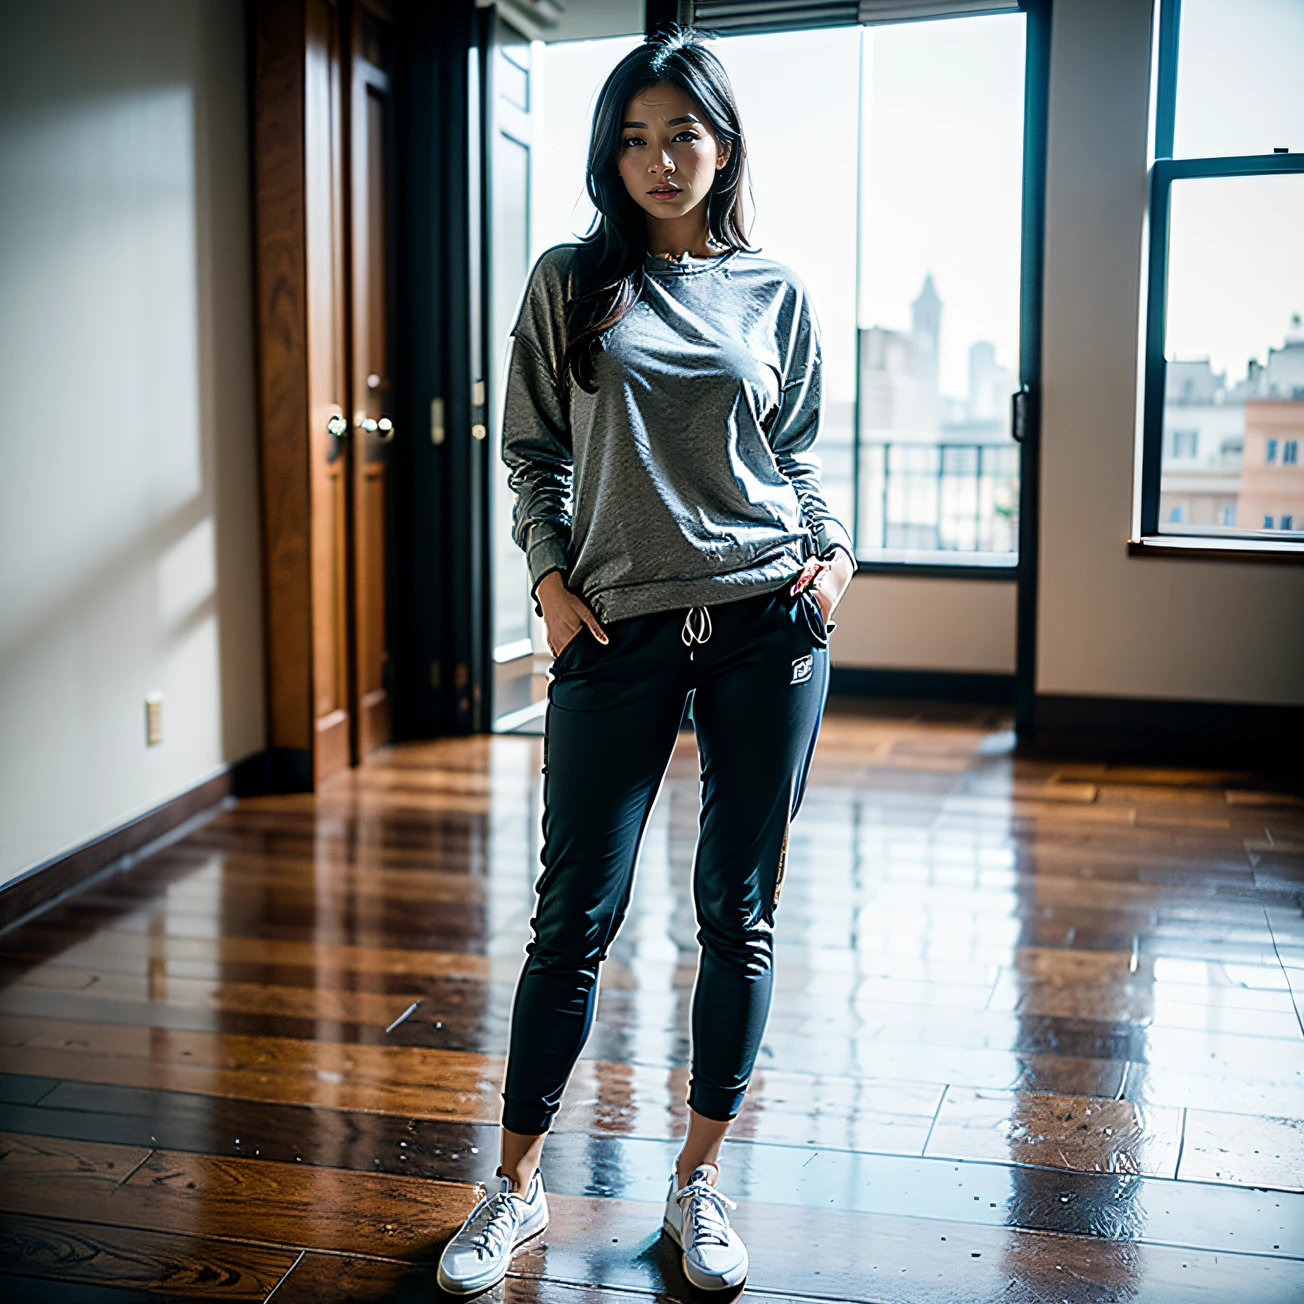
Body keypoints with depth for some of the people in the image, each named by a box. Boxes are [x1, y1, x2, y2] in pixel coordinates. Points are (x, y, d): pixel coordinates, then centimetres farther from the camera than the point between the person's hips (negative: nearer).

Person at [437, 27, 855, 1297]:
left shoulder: (775, 292, 9)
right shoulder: (569, 282, 6)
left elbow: (800, 450, 16)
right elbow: (531, 450, 9)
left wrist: (835, 548, 0)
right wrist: (549, 575, -3)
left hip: (768, 625, 1)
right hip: (618, 632, -1)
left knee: (739, 914, 7)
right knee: (576, 917, 2)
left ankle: (699, 1179, 24)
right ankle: (517, 1183, 20)